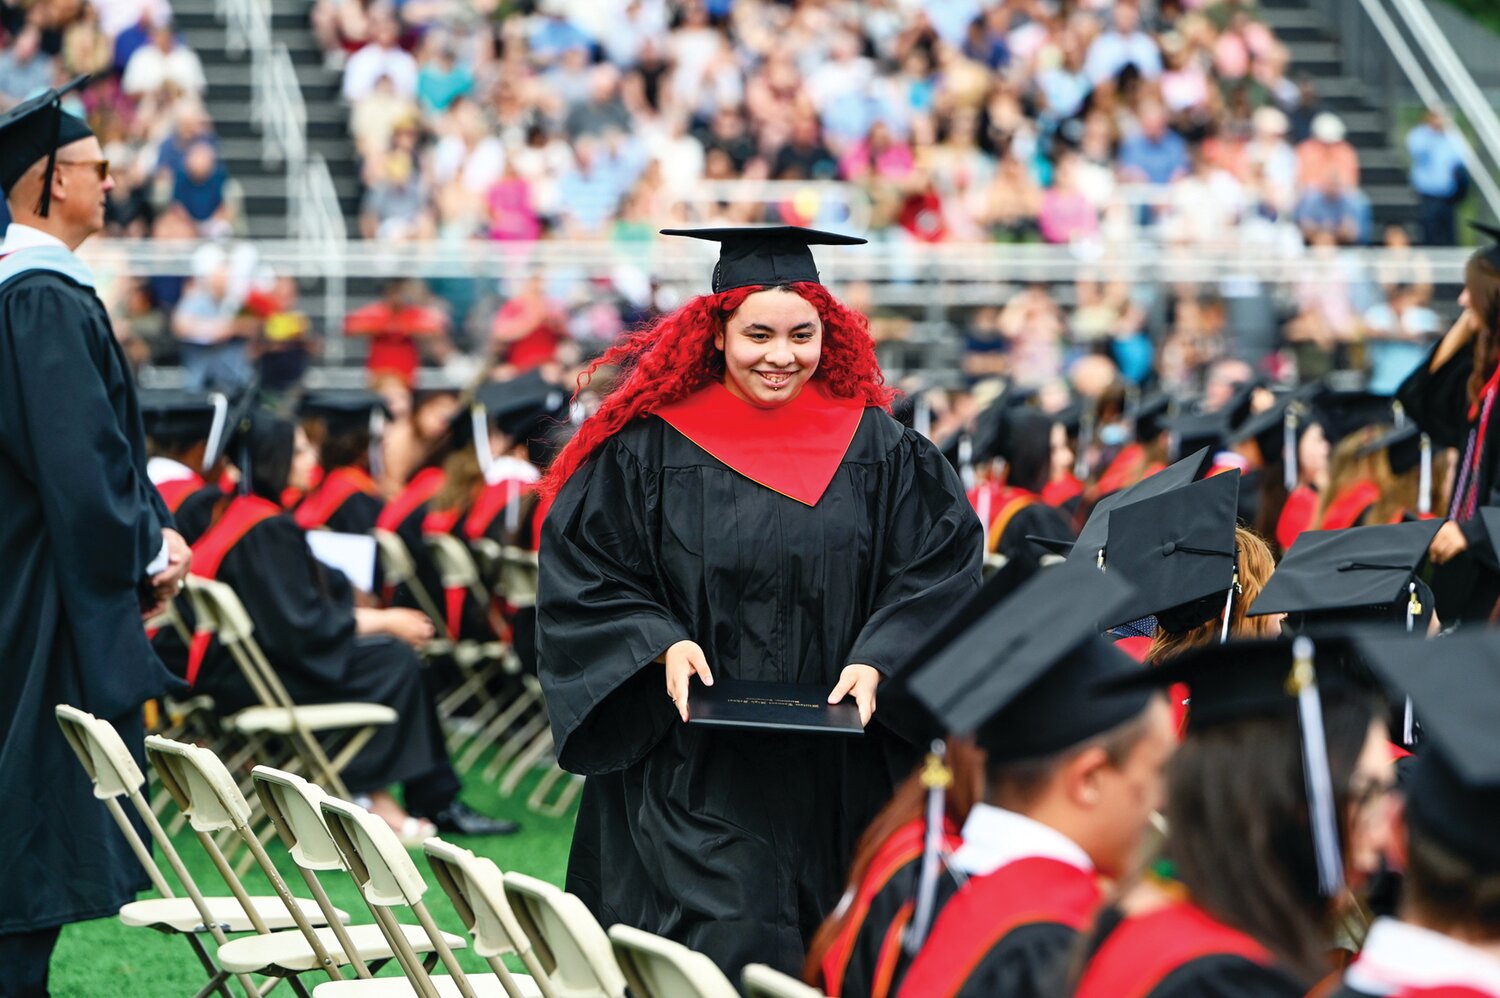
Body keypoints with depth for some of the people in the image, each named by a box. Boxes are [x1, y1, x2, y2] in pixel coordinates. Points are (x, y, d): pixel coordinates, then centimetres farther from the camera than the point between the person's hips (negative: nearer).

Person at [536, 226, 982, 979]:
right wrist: (660, 643, -15)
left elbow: (942, 570, 3)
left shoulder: (876, 451, 4)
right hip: (692, 770, -3)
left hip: (838, 773, 3)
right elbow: (578, 577, 0)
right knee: (726, 955, -13)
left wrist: (877, 660, -13)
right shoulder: (649, 449, -2)